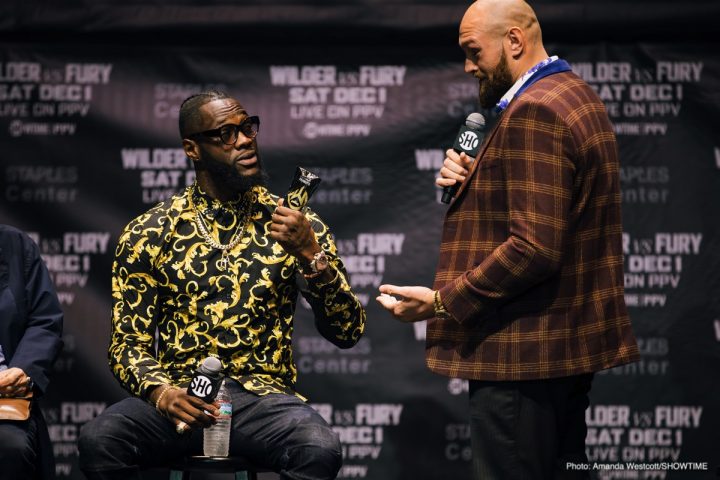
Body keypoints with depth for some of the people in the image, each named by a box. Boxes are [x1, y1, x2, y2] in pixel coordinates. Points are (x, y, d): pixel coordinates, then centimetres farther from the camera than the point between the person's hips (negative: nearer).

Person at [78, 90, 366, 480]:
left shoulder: (295, 225, 8)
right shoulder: (148, 233, 8)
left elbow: (348, 332, 3)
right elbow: (129, 342, 6)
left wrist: (311, 254, -13)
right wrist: (161, 393, -15)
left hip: (262, 395, 0)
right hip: (179, 394, 0)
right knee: (98, 441, -32)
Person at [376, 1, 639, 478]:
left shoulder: (533, 112, -18)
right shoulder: (577, 96, 15)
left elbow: (534, 249, -25)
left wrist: (442, 301, -19)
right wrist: (474, 182, 6)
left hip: (523, 355, -11)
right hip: (570, 345, 11)